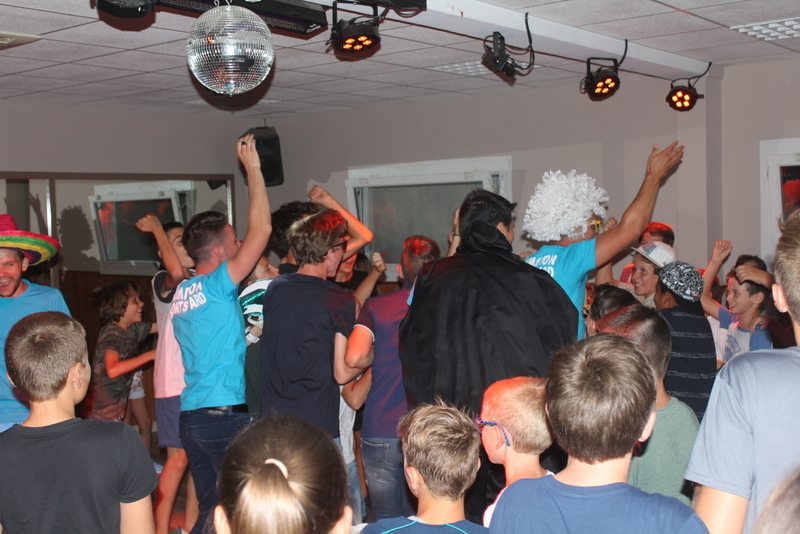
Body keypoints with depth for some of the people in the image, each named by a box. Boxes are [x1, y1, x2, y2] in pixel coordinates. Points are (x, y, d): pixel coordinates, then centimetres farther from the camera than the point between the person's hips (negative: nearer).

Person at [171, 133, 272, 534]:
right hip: (224, 416, -8)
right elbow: (260, 229, -14)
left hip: (191, 414, 8)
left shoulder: (181, 293, 11)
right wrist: (252, 168, -6)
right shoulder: (216, 286, -12)